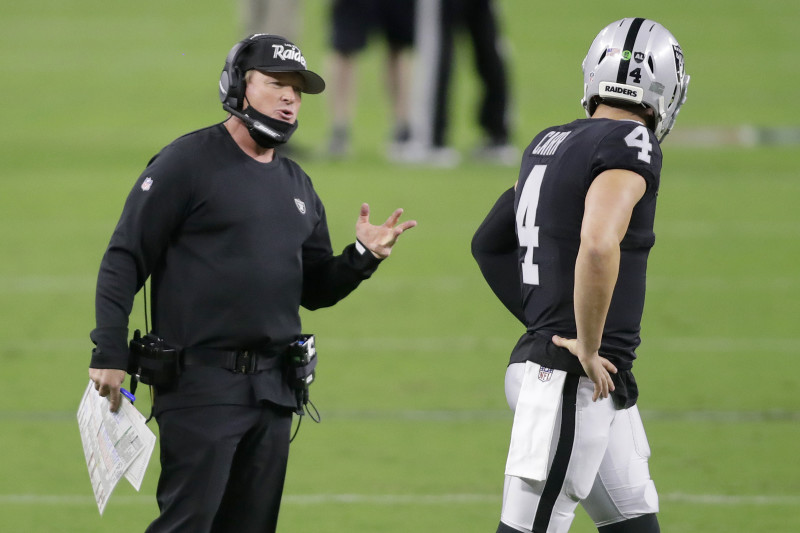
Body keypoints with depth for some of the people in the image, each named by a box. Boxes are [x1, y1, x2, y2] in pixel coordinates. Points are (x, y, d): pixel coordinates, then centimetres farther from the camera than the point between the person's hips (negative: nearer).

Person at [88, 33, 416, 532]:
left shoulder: (297, 186, 16)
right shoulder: (189, 162, -5)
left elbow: (315, 290, 21)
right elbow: (125, 260, -8)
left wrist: (362, 257, 0)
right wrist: (110, 355, -16)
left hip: (274, 389, 7)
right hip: (201, 381, -7)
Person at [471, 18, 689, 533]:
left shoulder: (550, 143, 11)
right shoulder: (630, 146, -14)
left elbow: (489, 243, 22)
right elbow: (598, 246, -31)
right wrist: (587, 349, -20)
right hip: (573, 378, -9)